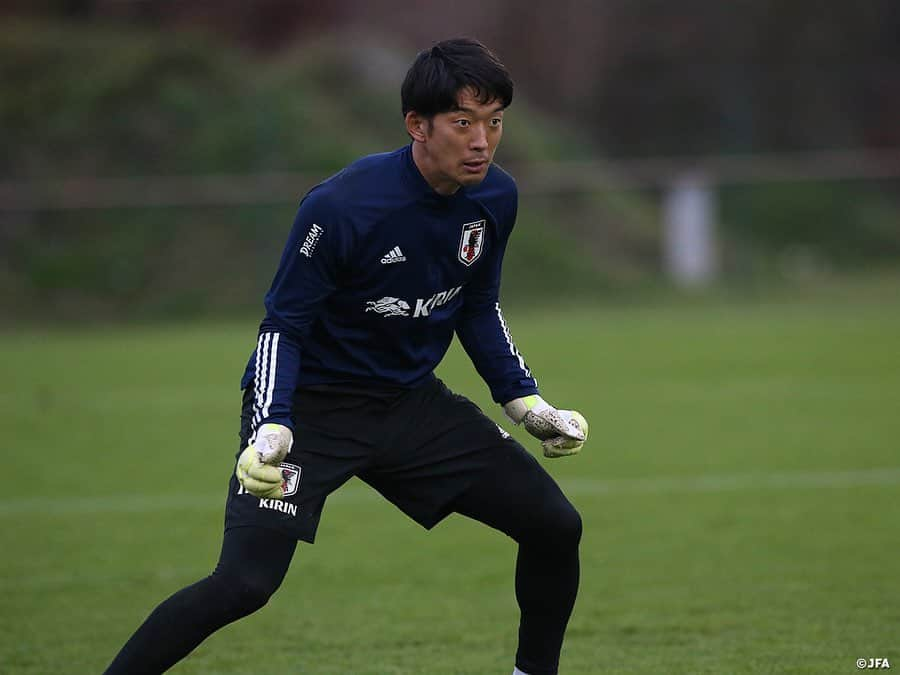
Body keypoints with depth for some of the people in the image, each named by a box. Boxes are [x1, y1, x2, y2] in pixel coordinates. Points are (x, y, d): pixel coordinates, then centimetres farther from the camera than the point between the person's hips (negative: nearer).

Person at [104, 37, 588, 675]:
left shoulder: (496, 197, -6)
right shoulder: (340, 207, -25)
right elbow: (283, 327, -17)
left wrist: (527, 402, 6)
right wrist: (270, 428, -30)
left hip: (411, 403, 6)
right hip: (310, 405, -6)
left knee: (556, 527, -1)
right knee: (244, 583, -22)